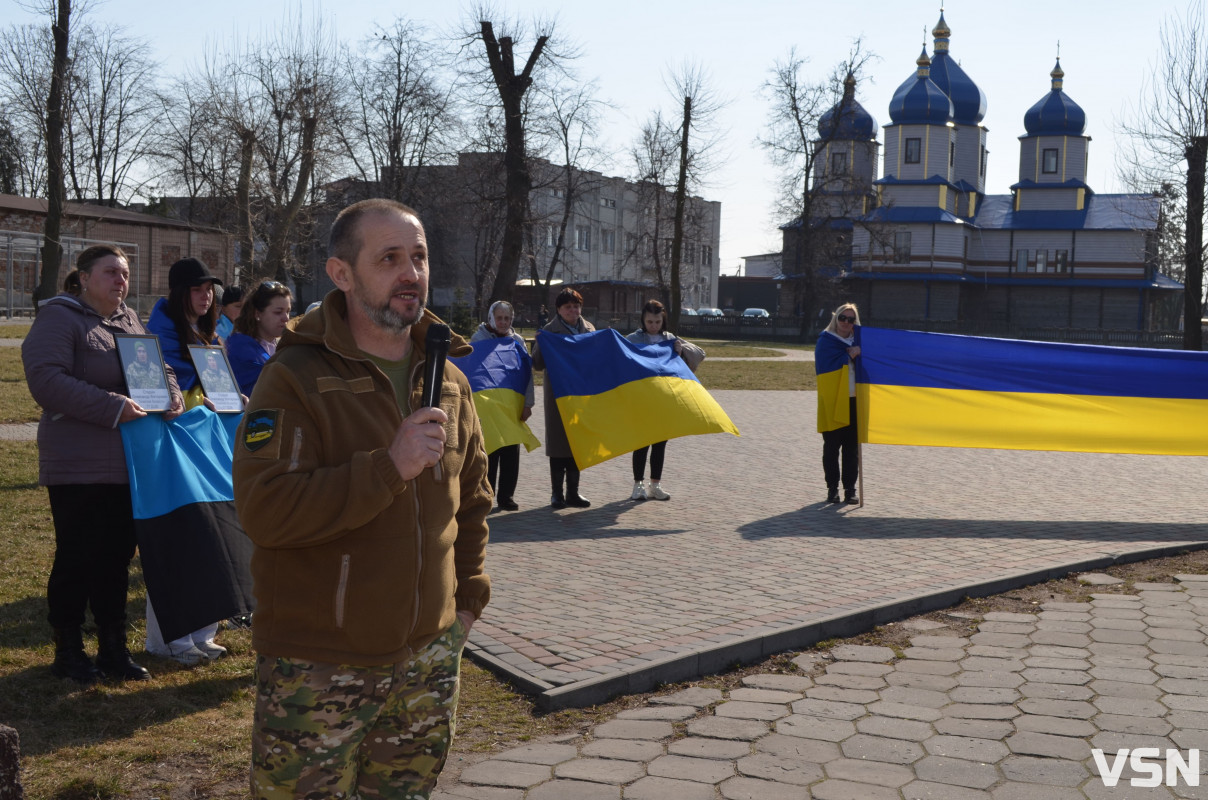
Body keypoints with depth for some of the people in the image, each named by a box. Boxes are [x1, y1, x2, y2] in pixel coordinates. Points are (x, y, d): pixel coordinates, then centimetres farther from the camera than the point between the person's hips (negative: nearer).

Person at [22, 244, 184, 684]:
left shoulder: (131, 321, 15)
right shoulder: (60, 318, -8)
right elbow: (45, 380, -20)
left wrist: (172, 396, -2)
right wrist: (112, 407, -24)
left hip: (126, 465, 7)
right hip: (77, 466, -7)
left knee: (117, 557, 12)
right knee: (77, 559, 1)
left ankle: (113, 648, 22)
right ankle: (68, 651, 16)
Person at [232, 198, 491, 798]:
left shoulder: (448, 381, 6)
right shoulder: (296, 377, -12)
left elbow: (472, 497, 19)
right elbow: (263, 510, -23)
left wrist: (468, 596, 14)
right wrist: (389, 467, -27)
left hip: (428, 661, 5)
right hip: (317, 672, -5)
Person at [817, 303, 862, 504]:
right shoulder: (826, 340, 0)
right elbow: (827, 365, -14)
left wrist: (859, 352, -5)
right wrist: (850, 355, -14)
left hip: (854, 400, 3)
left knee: (852, 447, 3)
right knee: (831, 446, 1)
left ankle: (850, 488, 8)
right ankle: (832, 488, 9)